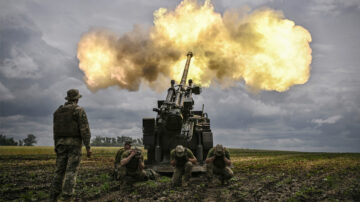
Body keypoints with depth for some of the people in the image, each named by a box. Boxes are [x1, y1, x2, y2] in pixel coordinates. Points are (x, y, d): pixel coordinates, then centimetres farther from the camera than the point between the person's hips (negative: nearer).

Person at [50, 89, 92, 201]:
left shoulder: (58, 111, 12)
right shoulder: (79, 110, -7)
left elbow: (56, 130, 14)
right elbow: (85, 130, -14)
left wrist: (56, 146, 19)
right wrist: (88, 147, -13)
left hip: (62, 143, 5)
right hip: (74, 143, -5)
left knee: (60, 171, 9)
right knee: (71, 171, -6)